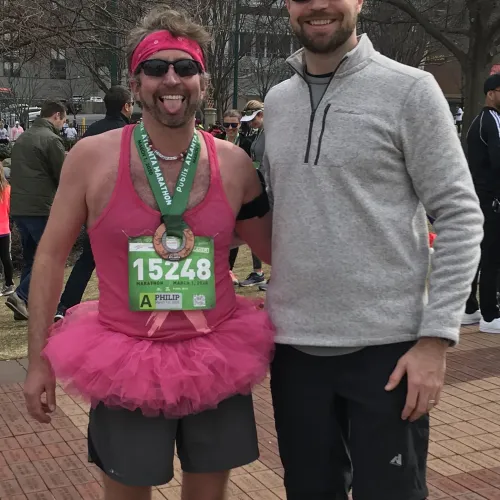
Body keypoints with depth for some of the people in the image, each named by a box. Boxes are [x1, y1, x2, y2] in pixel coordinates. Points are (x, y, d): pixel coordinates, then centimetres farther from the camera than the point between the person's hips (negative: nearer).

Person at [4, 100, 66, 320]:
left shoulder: (22, 138, 16)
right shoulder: (51, 139, -9)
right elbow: (63, 177, -7)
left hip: (18, 208, 8)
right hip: (40, 209, -8)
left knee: (30, 257, 16)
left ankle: (24, 304, 14)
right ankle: (21, 296, -12)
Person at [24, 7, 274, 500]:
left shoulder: (233, 163, -3)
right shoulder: (91, 158, -8)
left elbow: (275, 249, 11)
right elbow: (52, 255, 0)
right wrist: (38, 359, 0)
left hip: (216, 359, 2)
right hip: (127, 360, -2)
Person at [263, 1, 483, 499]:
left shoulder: (408, 90, -6)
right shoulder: (276, 102, 9)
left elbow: (460, 217, -8)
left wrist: (436, 336, -14)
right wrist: (277, 299, 12)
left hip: (386, 346, -4)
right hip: (294, 344, 5)